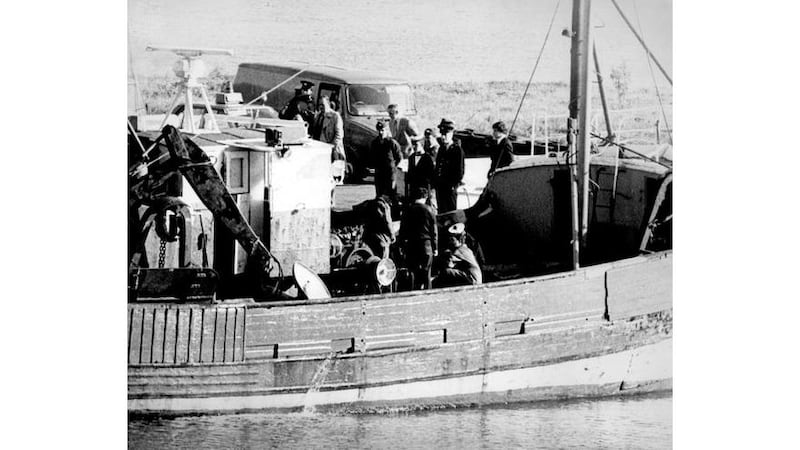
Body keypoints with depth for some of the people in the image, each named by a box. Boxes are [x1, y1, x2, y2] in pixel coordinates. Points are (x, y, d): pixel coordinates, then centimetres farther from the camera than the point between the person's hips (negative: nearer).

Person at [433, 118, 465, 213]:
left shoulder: (457, 150, -7)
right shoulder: (441, 148, 14)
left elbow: (460, 170, -9)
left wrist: (454, 185, -13)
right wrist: (435, 183, 10)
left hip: (450, 187, -7)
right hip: (439, 186, 7)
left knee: (451, 211, -3)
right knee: (441, 211, 11)